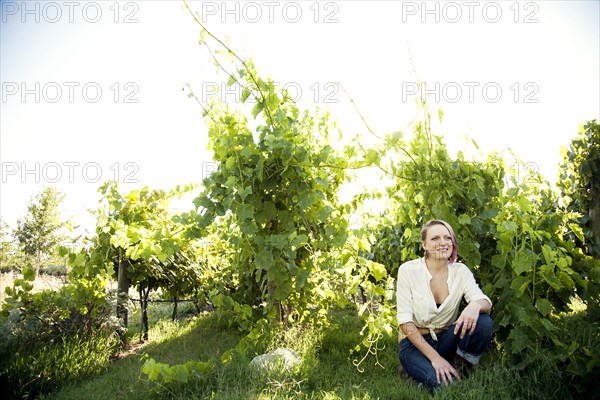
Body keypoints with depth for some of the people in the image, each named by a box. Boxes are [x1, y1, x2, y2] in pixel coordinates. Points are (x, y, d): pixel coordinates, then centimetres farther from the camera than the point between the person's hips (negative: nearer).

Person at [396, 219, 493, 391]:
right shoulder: (408, 270, -13)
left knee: (484, 322, -23)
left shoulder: (460, 271, -3)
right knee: (448, 384, -31)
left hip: (447, 339, 4)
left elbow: (486, 302, -15)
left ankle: (463, 368, -2)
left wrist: (475, 305, -41)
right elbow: (405, 321, -16)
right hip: (415, 343, -4)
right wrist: (434, 357, -23)